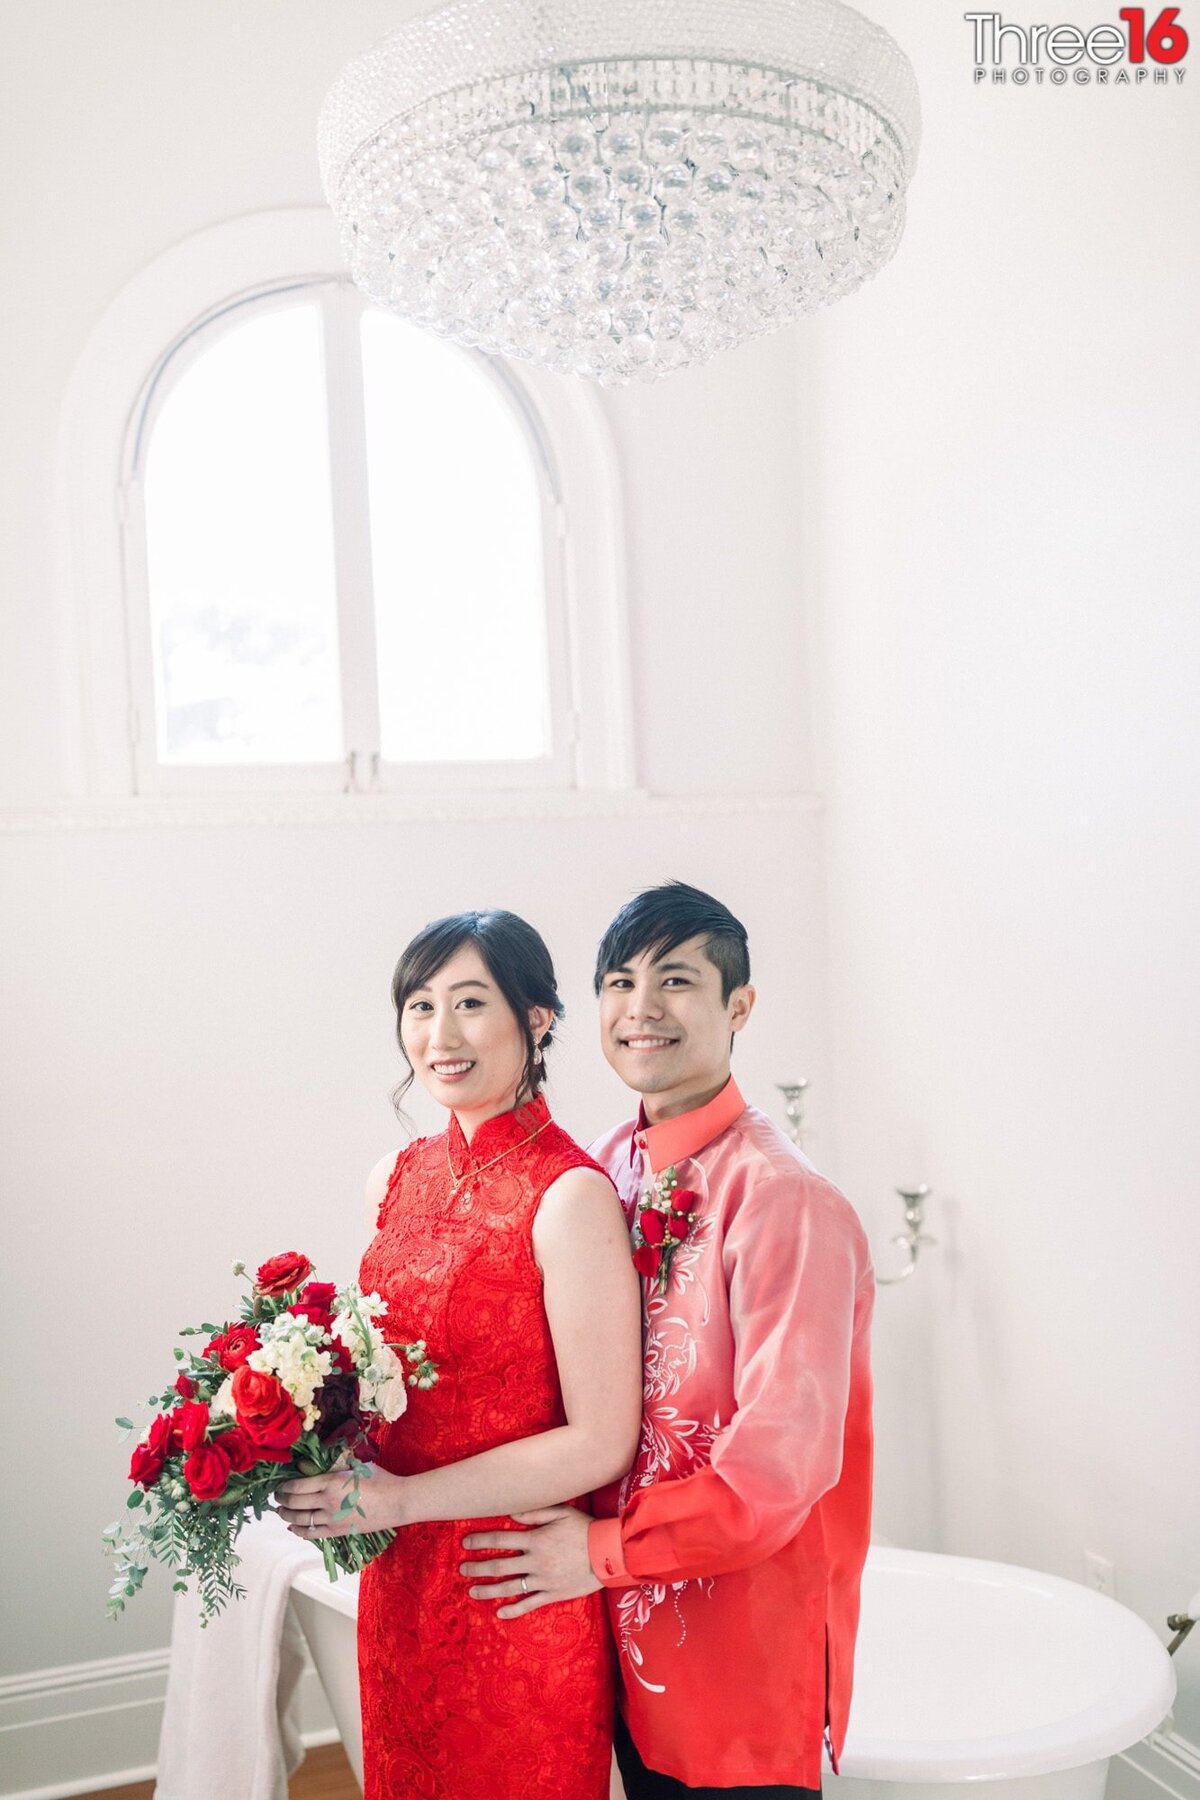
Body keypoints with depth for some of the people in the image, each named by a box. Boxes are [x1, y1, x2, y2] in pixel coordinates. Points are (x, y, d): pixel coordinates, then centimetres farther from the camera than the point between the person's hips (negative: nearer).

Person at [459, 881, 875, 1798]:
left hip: (746, 1647, -6)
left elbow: (782, 1463, -23)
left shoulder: (782, 1198, -22)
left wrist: (605, 1550, -15)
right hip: (630, 1625, 6)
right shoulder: (610, 1170, 1)